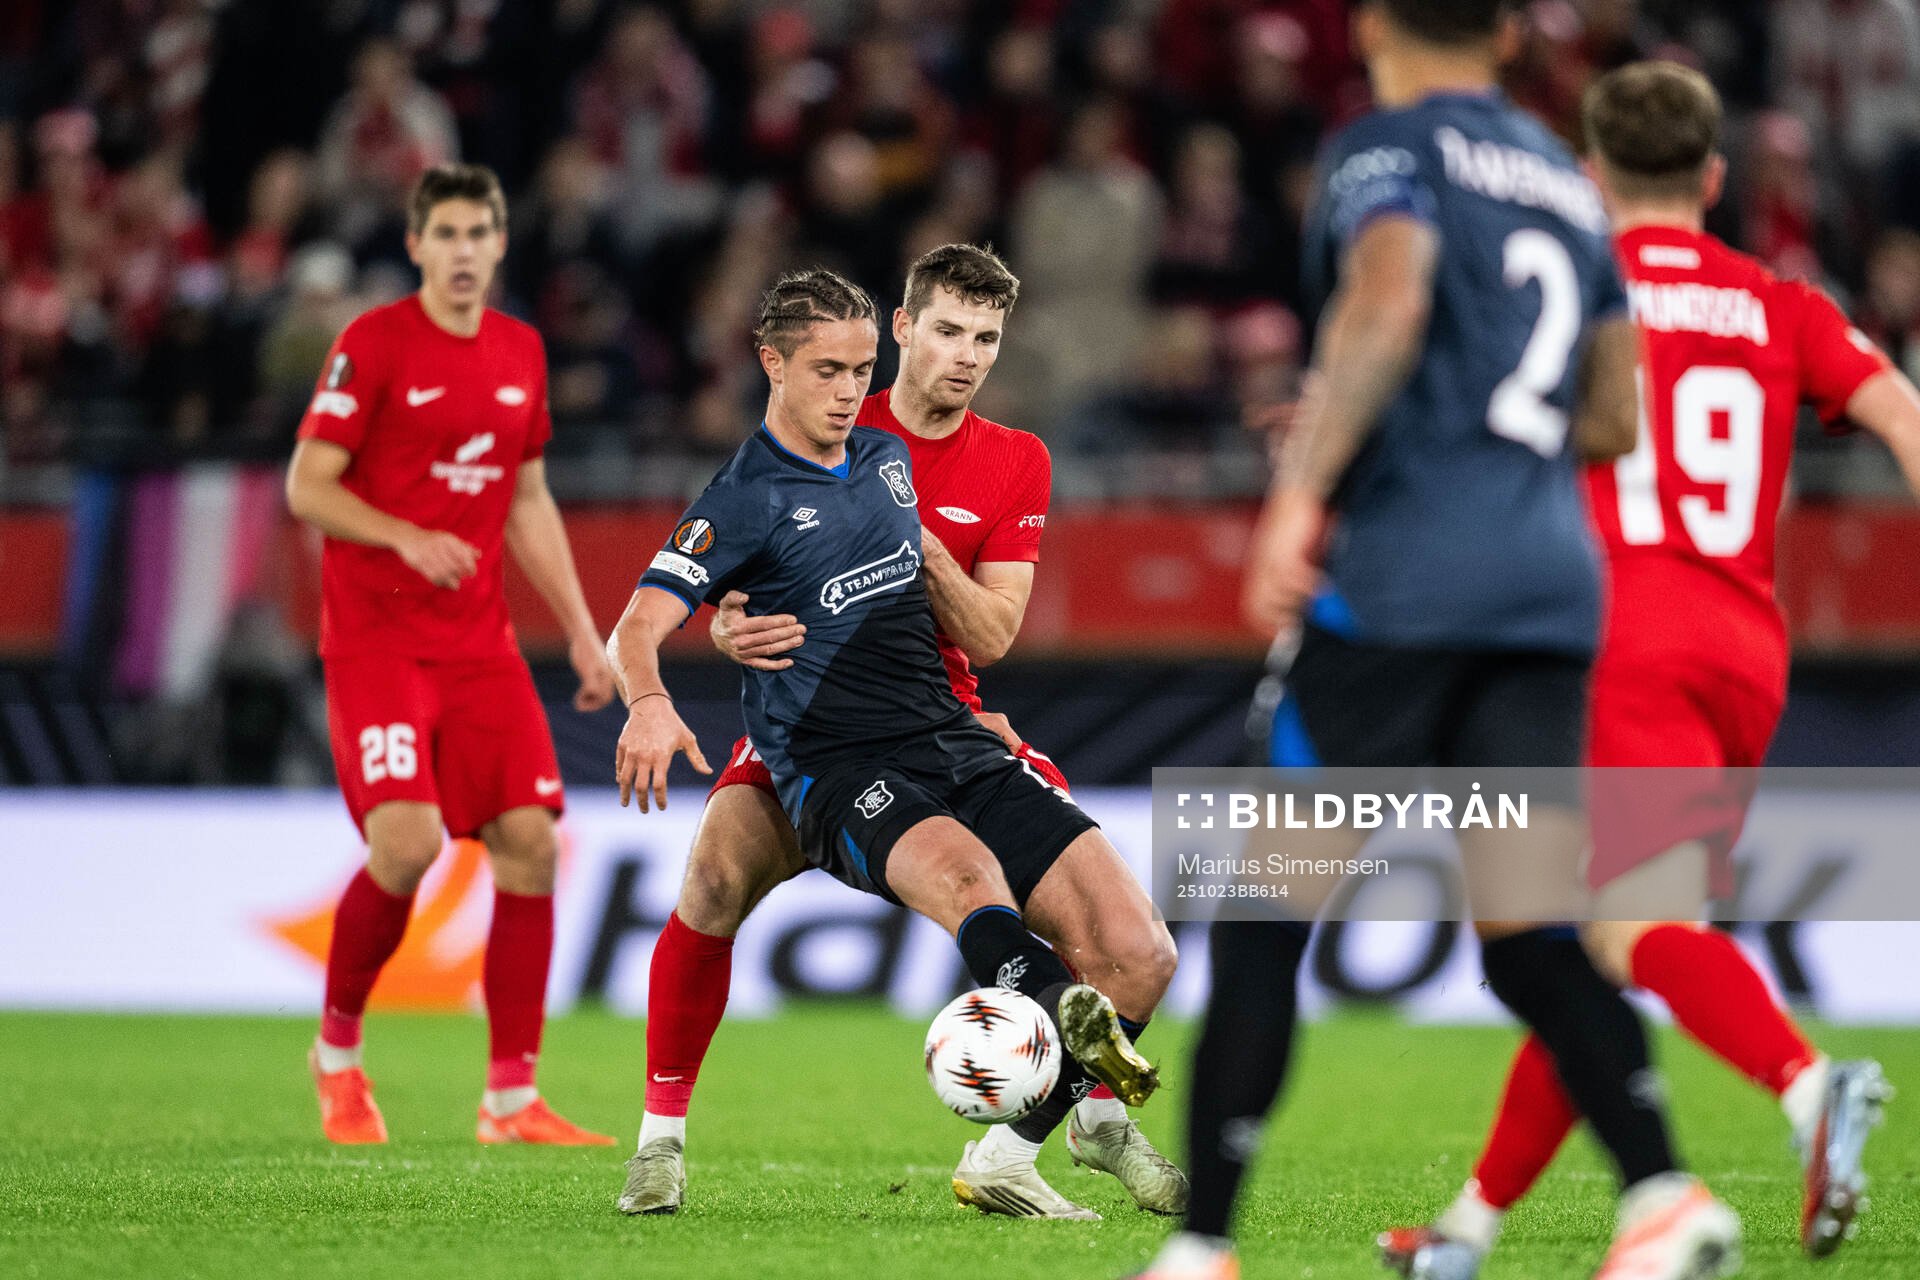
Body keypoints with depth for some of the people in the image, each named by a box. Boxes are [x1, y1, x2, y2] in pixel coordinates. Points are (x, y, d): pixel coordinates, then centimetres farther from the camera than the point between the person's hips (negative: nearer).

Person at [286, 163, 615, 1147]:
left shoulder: (520, 353, 12)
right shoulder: (372, 345, -6)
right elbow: (306, 486, -8)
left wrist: (581, 630, 15)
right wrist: (407, 539, -23)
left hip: (479, 641, 6)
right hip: (374, 635, -6)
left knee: (529, 842, -4)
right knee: (407, 840, -20)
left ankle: (511, 1099, 3)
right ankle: (337, 1049, 5)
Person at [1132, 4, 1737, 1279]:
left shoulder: (1388, 148, 1)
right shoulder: (1567, 183, 22)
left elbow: (1389, 300, -20)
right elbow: (1613, 416, 24)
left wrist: (1302, 484, -24)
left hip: (1405, 569, -6)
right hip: (1555, 578, 6)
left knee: (1263, 918, 1)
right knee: (1525, 939, 2)